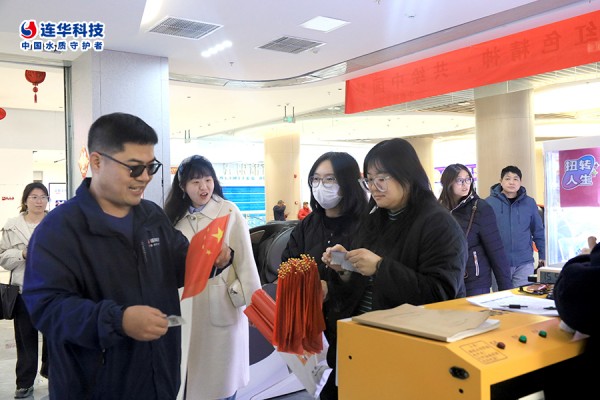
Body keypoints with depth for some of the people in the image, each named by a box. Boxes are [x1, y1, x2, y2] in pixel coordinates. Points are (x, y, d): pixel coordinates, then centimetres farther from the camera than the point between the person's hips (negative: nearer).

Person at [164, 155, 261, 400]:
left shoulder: (229, 211, -8)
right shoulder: (177, 217, 7)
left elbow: (245, 259, -10)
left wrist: (253, 302, -11)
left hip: (221, 304, -4)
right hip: (186, 307, 4)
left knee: (220, 379, 8)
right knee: (188, 379, 14)